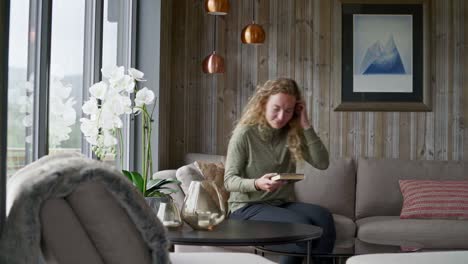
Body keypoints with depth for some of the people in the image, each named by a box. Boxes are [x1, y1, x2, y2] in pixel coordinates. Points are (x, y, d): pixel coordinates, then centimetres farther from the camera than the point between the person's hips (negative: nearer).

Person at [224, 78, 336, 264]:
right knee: (301, 225, -32)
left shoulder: (293, 134, 4)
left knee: (324, 218, -26)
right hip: (247, 207, -5)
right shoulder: (245, 133, -9)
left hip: (282, 204, 5)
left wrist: (306, 126, -11)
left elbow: (322, 163, -7)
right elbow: (229, 180, -10)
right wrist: (257, 184, -30)